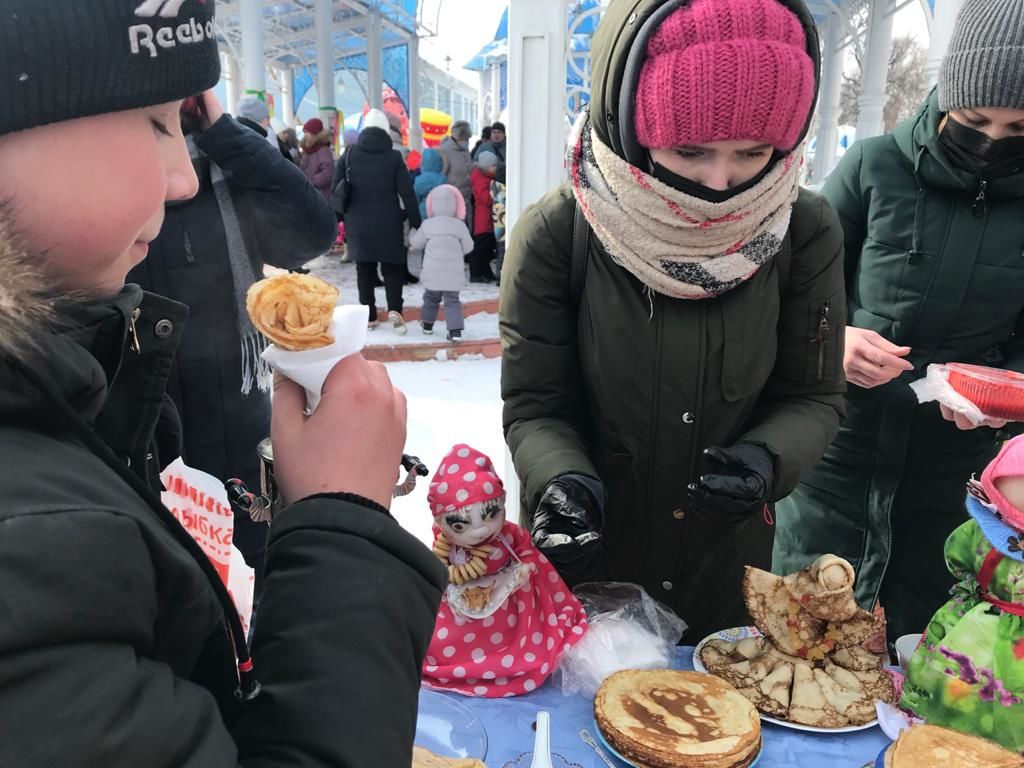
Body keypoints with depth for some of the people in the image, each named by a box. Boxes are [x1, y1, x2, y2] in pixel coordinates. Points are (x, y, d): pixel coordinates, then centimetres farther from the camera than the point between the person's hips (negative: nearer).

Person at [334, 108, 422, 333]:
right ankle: (394, 309, -10)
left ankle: (369, 316, 13)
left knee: (365, 270, 11)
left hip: (358, 223, 2)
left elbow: (337, 190, 3)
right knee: (392, 268, 9)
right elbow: (407, 193, -6)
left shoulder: (349, 155, 1)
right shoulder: (394, 157, -5)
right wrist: (416, 224, 0)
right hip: (388, 224, -2)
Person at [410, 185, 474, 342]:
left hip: (432, 272, 1)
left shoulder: (427, 225, -2)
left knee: (430, 298, 19)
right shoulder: (459, 225, -2)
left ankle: (427, 324, 33)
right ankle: (455, 330, -11)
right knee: (452, 300, 1)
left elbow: (416, 243, 10)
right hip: (453, 273, -1)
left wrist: (412, 232, 31)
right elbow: (468, 247, 4)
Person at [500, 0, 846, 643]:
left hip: (726, 562, 2)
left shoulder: (806, 232, -14)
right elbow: (534, 408, -13)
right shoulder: (555, 235, -20)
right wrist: (564, 482, -33)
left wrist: (765, 459, -25)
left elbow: (814, 396, -6)